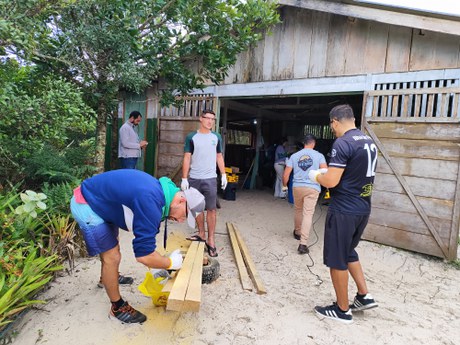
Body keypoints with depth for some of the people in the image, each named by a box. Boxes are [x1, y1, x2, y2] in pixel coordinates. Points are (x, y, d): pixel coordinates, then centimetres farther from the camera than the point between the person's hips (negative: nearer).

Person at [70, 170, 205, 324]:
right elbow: (144, 255, -30)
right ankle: (118, 308, 15)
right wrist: (171, 262, -13)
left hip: (96, 198, 10)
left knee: (110, 249, 27)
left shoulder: (159, 191, -3)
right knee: (112, 257, -4)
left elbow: (145, 236, 11)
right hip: (85, 207, -10)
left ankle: (108, 278, 55)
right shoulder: (150, 203, -34)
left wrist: (159, 263, 13)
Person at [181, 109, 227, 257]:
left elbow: (219, 157, 13)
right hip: (194, 179, 0)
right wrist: (184, 179, -5)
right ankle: (201, 234, 25)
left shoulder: (216, 137, 7)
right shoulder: (191, 137, 0)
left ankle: (211, 239, 8)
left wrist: (223, 175, 6)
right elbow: (187, 158, -1)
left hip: (210, 179, 0)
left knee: (211, 209, 0)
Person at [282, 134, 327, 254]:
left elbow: (285, 175, 5)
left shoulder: (294, 156, 6)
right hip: (312, 188, -3)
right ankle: (303, 244, -10)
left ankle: (297, 232, 43)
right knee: (308, 214, -4)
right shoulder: (319, 155, 0)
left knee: (298, 210, 23)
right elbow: (325, 172, -10)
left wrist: (284, 186, 20)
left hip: (297, 187, 3)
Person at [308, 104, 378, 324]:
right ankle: (364, 296, 30)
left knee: (337, 259, 6)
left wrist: (315, 176, -2)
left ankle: (342, 310, 20)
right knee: (348, 252, 26)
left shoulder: (342, 143, -19)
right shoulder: (369, 142, 9)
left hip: (343, 210, -9)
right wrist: (331, 172, 20)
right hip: (363, 209, 9)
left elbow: (331, 181, -22)